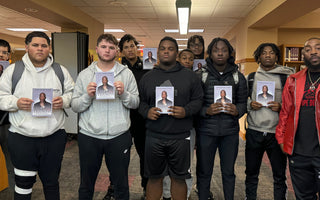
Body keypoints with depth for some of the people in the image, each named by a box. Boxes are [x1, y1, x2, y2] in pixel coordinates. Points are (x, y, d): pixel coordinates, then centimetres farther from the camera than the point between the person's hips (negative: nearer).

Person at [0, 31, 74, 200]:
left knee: (51, 182, 15)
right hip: (21, 139, -1)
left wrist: (64, 101, -12)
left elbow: (72, 93, 9)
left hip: (54, 137, 1)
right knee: (23, 184, 10)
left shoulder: (60, 71, 6)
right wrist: (16, 103, -16)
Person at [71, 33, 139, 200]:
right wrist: (88, 96, -18)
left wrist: (124, 93, -18)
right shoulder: (84, 75, 5)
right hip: (89, 136, 1)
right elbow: (74, 106, 1)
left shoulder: (126, 73, 3)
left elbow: (135, 103, 1)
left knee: (121, 183, 14)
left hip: (119, 136, 0)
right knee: (86, 183, 17)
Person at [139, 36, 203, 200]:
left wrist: (186, 111, -14)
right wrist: (147, 112, -9)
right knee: (154, 178, 12)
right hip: (154, 136, 1)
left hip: (180, 137, -1)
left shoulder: (190, 76, 5)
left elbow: (198, 100, 4)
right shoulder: (147, 77, 10)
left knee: (179, 178, 10)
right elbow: (140, 101, 12)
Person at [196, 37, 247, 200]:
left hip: (230, 131, 2)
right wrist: (206, 111, -18)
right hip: (206, 131, -1)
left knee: (228, 172, 15)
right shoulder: (201, 75, -1)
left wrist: (237, 110, -13)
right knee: (204, 172, 10)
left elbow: (243, 102, 8)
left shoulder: (238, 77, 6)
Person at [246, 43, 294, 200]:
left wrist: (281, 107, -14)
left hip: (277, 132, -1)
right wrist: (250, 104, -7)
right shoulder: (251, 77, 9)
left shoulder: (286, 77, 3)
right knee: (251, 172, 13)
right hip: (254, 132, 2)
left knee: (280, 175, 8)